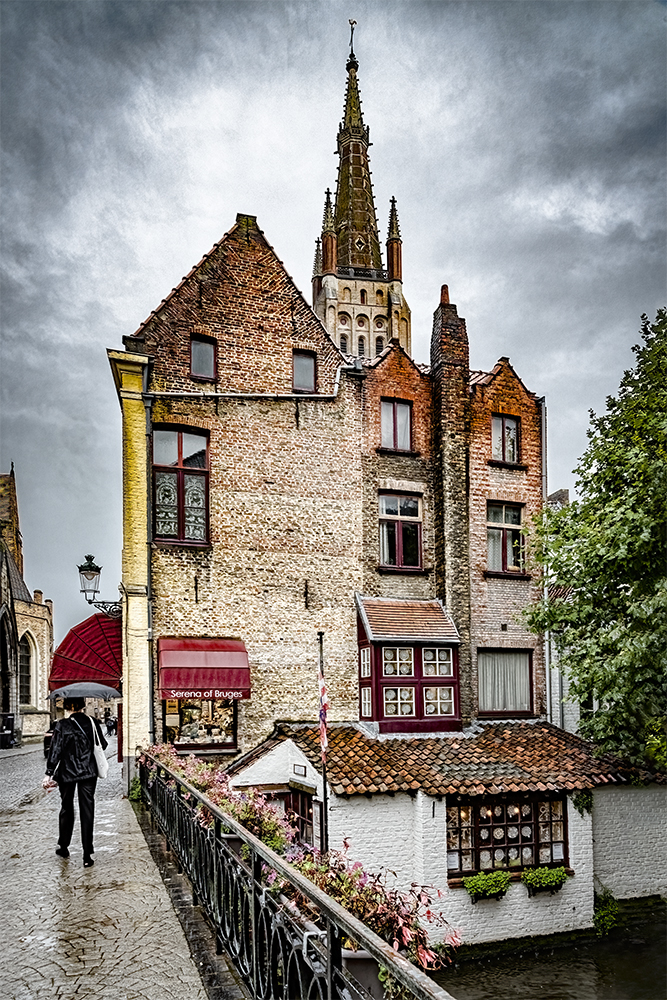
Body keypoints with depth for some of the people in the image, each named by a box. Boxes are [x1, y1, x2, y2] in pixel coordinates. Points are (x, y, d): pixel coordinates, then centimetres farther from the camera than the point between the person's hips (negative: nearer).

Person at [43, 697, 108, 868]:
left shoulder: (62, 725, -11)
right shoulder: (92, 723, -4)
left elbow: (55, 750, -14)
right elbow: (102, 745, 5)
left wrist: (49, 774, -11)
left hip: (67, 772, -1)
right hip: (89, 772, 1)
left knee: (66, 808, 19)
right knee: (87, 811, 3)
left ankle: (63, 847, 33)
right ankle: (87, 856, 1)